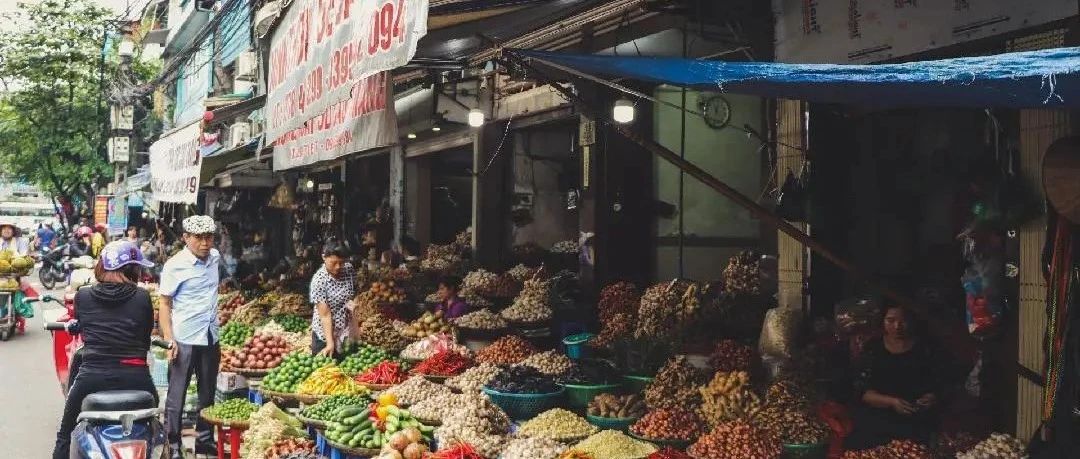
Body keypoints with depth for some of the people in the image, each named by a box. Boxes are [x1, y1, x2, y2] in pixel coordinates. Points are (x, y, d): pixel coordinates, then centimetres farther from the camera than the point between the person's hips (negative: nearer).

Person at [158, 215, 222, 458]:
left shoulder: (215, 257, 4)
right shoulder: (175, 265, -12)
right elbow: (165, 304, -10)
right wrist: (168, 339, -18)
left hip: (210, 338, 6)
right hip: (184, 340, -6)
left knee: (208, 393, 14)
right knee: (177, 395, 1)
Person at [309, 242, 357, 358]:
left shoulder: (349, 269, -7)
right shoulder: (319, 280, -22)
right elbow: (325, 314, -24)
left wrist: (351, 301, -10)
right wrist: (330, 343, -29)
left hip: (346, 330, 5)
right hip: (325, 334, -5)